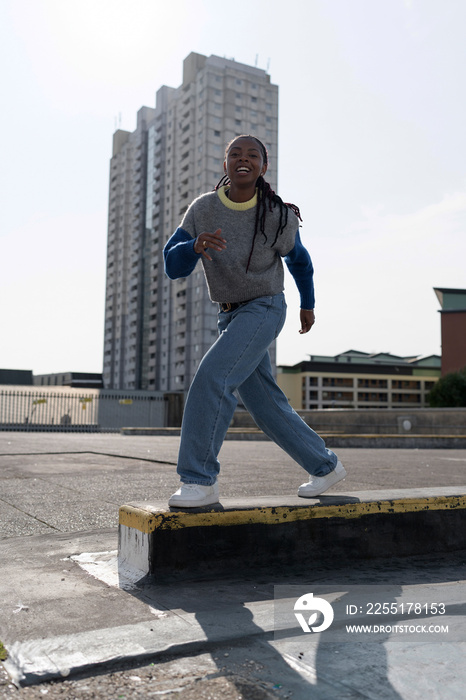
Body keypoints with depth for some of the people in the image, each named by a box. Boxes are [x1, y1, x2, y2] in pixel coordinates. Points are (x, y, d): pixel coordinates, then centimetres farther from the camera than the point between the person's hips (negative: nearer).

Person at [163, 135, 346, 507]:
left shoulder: (278, 216, -11)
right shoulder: (203, 209, -6)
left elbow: (299, 259, 8)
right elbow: (172, 265, -11)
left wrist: (308, 305, 20)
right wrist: (195, 246, -33)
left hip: (265, 309, -5)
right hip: (230, 314, 5)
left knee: (213, 376, -25)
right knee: (266, 404, 8)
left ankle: (200, 480, -17)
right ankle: (326, 466, 25)